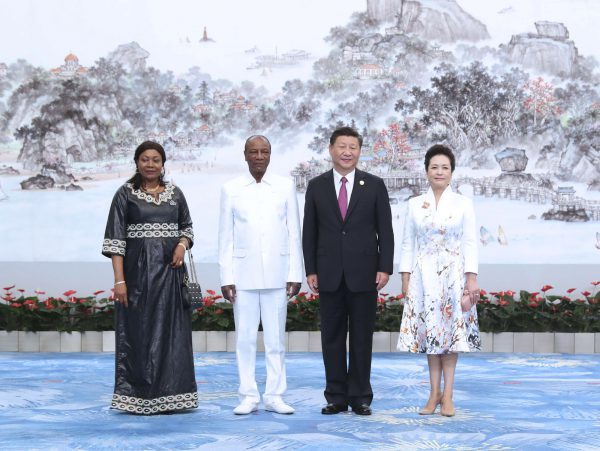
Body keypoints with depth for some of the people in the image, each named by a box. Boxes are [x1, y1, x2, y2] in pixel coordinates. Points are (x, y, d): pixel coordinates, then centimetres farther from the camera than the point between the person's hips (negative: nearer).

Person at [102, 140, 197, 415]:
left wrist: (183, 243, -5)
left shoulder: (175, 193, 9)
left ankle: (170, 396, 11)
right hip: (138, 269, -3)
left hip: (170, 270, 3)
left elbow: (187, 226, 19)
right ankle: (137, 397, 6)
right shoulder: (126, 194, -1)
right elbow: (115, 238, -5)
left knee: (171, 331, 4)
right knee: (138, 332, 0)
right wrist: (119, 279, -14)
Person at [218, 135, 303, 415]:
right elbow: (226, 236, 5)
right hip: (243, 274, 0)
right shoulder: (231, 190, 5)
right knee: (245, 338, 2)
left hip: (277, 274, 0)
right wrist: (226, 277, -1)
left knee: (276, 338, 3)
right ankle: (248, 396, 9)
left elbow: (294, 232, 6)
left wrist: (295, 274, 1)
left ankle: (274, 396, 10)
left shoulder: (285, 187, 6)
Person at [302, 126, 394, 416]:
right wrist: (310, 270, 0)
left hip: (364, 274, -1)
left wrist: (385, 268, -6)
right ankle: (336, 397, 12)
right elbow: (309, 232, 6)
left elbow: (385, 230, 2)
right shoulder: (316, 186, 6)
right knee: (332, 337, 5)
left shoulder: (374, 185, 3)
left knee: (362, 337, 3)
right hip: (330, 275, 1)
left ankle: (360, 397, 11)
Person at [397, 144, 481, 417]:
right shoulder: (415, 204, 6)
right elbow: (407, 244, 7)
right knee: (429, 331, 2)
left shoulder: (463, 204, 2)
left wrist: (472, 279, -7)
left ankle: (447, 395, 5)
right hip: (424, 275, 1)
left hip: (453, 275, -1)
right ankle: (434, 393, 9)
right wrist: (405, 279, 1)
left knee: (451, 331, 0)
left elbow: (470, 243, 0)